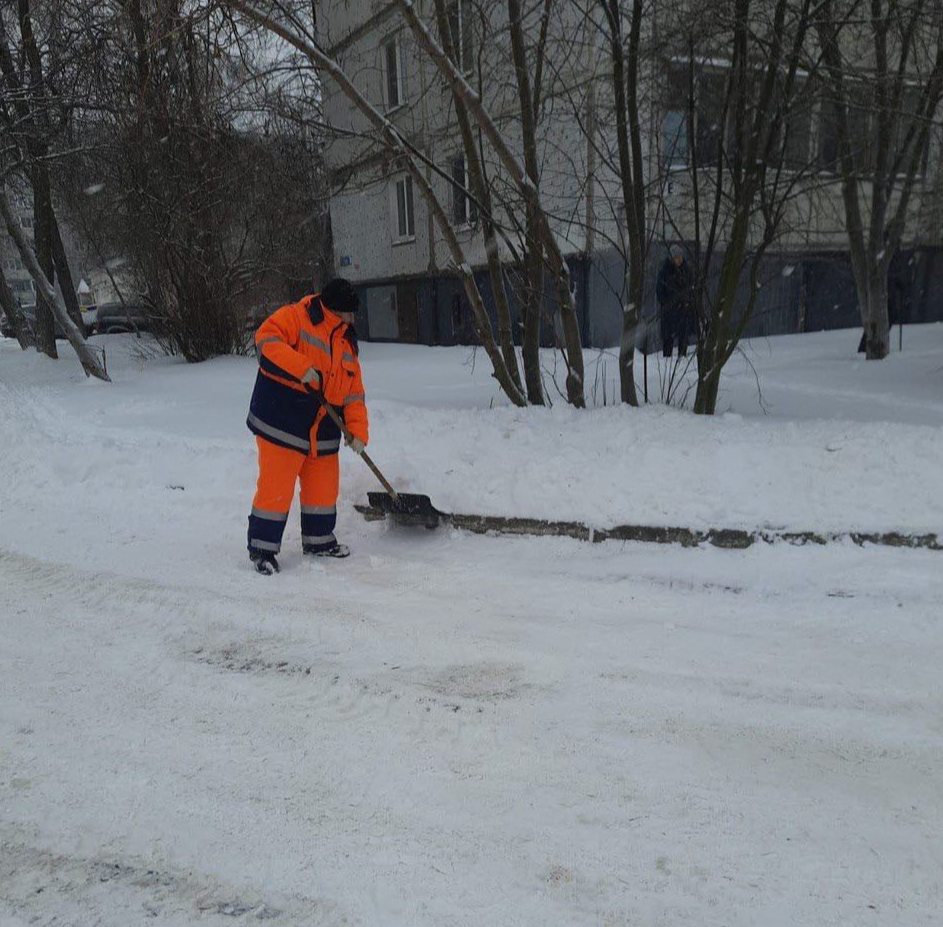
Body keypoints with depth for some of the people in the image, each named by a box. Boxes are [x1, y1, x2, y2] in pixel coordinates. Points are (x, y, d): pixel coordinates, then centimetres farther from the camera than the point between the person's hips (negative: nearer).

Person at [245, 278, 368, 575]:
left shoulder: (347, 344, 16)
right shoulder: (295, 317, -5)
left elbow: (354, 394, 13)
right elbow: (267, 339, -22)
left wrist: (358, 431, 2)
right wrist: (302, 368, -31)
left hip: (323, 433, 7)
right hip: (281, 424, -7)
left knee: (324, 488, 15)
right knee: (276, 488, -5)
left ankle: (318, 540, 33)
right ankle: (262, 548, 9)